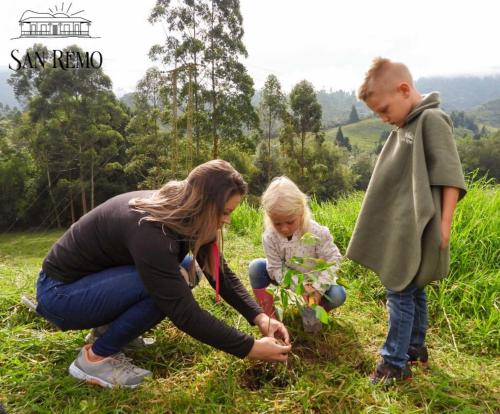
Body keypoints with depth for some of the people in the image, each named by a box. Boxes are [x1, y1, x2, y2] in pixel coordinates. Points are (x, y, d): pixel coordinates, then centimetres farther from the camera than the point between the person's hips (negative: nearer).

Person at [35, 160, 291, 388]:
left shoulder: (180, 212, -9)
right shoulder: (149, 230, -35)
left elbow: (221, 274, -4)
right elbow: (184, 312, -33)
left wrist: (259, 317, -14)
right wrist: (249, 348, -26)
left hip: (96, 279, 8)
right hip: (59, 293, -8)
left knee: (176, 277, -4)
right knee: (165, 288, -28)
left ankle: (112, 328, 9)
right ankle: (95, 358, -8)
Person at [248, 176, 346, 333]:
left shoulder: (317, 232, -27)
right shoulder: (269, 237, -24)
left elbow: (333, 259, -18)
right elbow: (275, 268, -18)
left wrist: (318, 288, -26)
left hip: (314, 279, -1)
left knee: (338, 296, -29)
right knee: (256, 267, -22)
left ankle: (310, 310, 2)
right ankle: (268, 314, -10)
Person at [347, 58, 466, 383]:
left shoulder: (432, 120, -14)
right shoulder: (405, 125, 11)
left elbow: (451, 178, -17)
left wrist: (444, 226, -17)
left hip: (415, 230, -8)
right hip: (401, 228, 8)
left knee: (400, 293, -1)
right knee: (413, 291, 18)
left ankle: (395, 363, 13)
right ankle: (415, 347, 34)